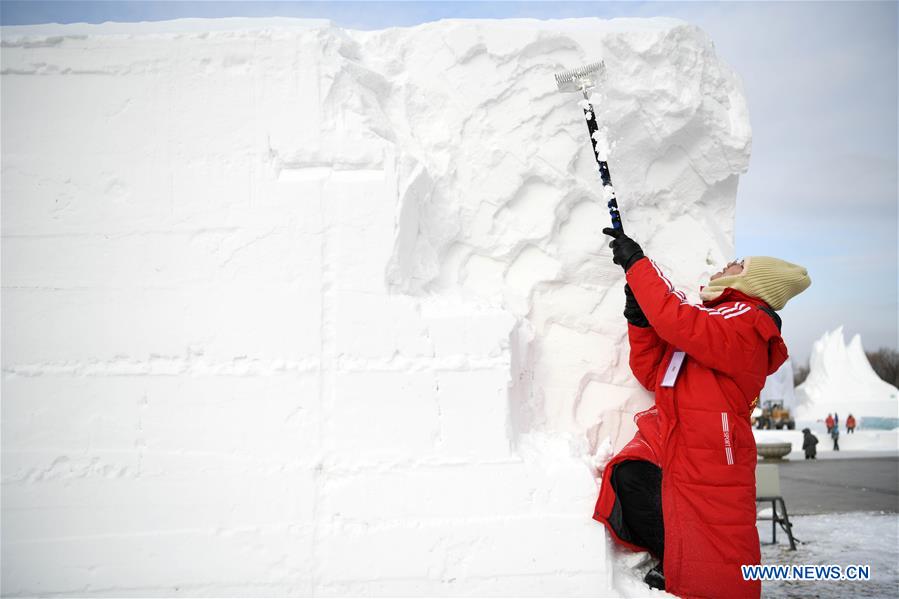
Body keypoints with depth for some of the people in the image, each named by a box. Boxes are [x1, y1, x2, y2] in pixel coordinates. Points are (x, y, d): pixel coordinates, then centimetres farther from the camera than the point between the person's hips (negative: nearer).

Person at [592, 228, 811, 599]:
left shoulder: (746, 322, -6)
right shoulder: (706, 325, 22)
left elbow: (677, 319, -24)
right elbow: (654, 376, 17)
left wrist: (636, 263, -15)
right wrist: (639, 319, 5)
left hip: (709, 468, -7)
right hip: (666, 446, 7)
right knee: (628, 478, -19)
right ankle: (675, 561, 0)